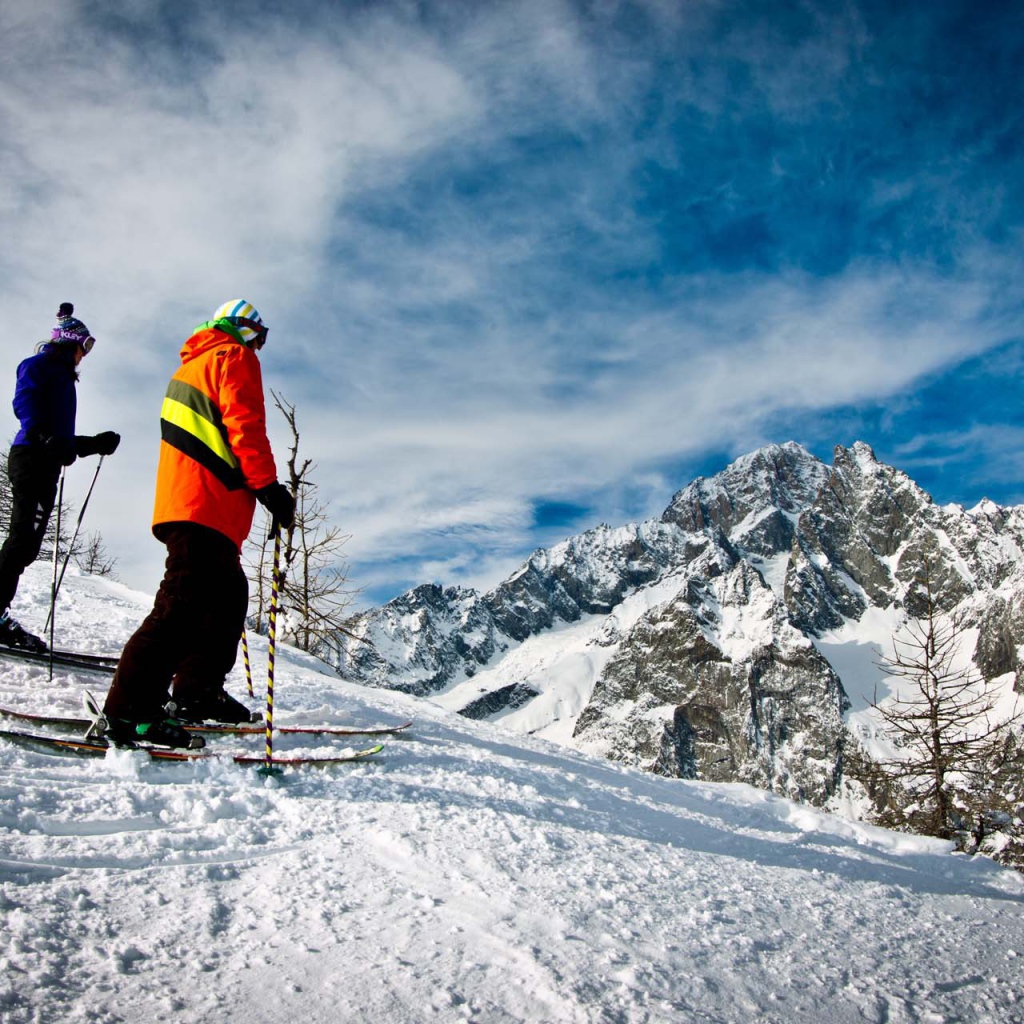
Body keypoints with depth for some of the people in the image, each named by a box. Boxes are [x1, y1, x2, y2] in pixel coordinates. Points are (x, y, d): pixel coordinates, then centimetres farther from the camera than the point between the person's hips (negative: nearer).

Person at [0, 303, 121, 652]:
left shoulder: (63, 377, 28)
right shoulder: (39, 365, 4)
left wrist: (96, 444, 22)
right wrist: (45, 437, -30)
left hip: (47, 463, 9)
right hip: (30, 457, -9)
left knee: (28, 544, 3)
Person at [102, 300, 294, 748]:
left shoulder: (193, 364, 31)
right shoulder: (235, 358, 2)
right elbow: (244, 426, -11)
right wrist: (268, 485, -14)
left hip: (181, 502, 10)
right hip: (207, 505, -10)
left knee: (228, 596, 13)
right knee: (185, 603, -16)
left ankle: (197, 694, 13)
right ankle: (130, 710, -20)